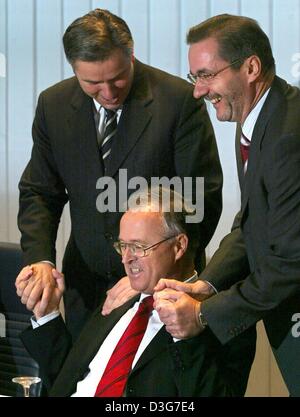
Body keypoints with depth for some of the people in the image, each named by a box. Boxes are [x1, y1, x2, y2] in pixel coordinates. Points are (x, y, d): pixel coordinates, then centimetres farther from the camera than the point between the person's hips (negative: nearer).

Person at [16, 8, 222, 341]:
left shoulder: (179, 100, -13)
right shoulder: (54, 105, 1)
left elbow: (202, 198, -12)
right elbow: (39, 192, 6)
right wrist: (40, 259, -13)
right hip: (86, 283, 4)